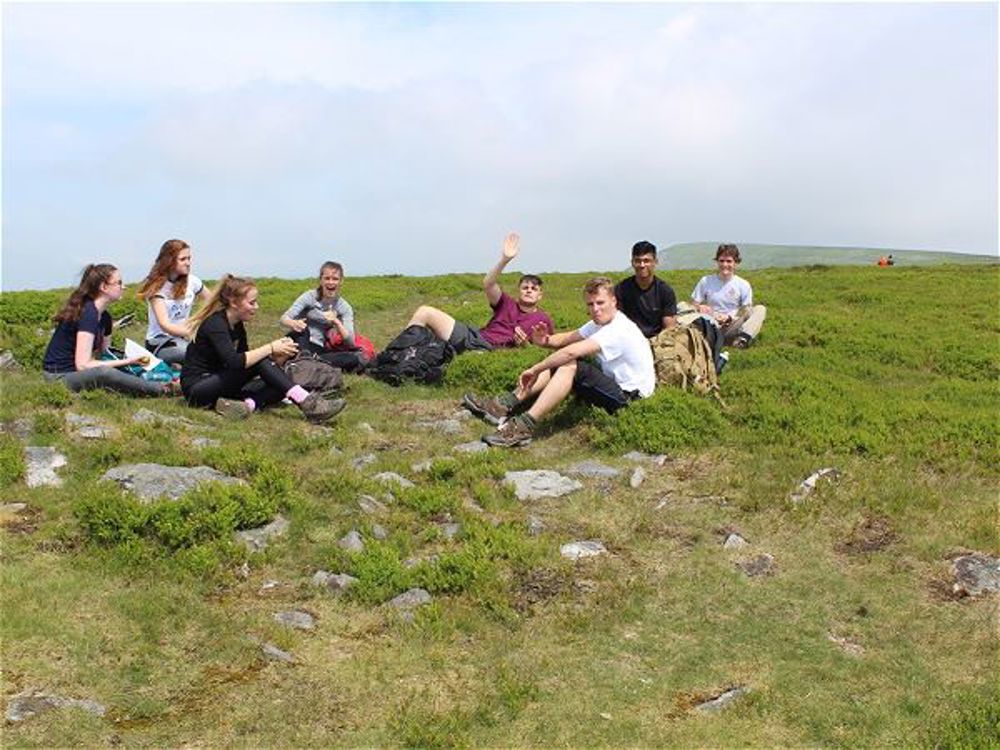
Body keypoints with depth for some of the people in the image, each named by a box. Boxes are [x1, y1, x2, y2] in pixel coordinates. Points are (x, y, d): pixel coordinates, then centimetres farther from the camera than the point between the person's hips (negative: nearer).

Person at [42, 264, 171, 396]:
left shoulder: (105, 317, 7)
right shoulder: (87, 314, -21)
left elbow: (102, 354, 9)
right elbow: (82, 365, -26)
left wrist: (133, 359, -7)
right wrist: (127, 361, -22)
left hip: (75, 372, 11)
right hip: (59, 376, -11)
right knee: (104, 373, -35)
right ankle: (161, 390, -29)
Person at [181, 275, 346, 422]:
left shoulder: (238, 325, 10)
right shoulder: (215, 323, -17)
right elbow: (235, 362, -31)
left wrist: (276, 350, -6)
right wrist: (270, 349, -23)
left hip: (220, 385, 8)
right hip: (197, 389, -8)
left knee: (279, 386, -10)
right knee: (259, 362, -26)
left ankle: (247, 404, -35)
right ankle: (308, 404, -35)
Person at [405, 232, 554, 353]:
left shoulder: (543, 321, 10)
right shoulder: (507, 304, 18)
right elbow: (488, 284, 1)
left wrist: (524, 343, -18)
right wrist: (504, 260, -13)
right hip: (475, 336, 5)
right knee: (424, 311, -7)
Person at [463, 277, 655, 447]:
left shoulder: (619, 331, -22)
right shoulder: (600, 324, 10)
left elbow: (571, 351, -30)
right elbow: (566, 338, 10)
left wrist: (535, 370, -23)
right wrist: (546, 341, -14)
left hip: (630, 396, -10)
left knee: (570, 365, -26)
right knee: (558, 362, 4)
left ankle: (524, 427, -32)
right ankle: (506, 404, -6)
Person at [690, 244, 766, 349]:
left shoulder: (743, 285, 6)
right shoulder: (706, 281, 8)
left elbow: (747, 313, 2)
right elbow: (693, 305, 10)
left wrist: (729, 318, -16)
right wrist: (700, 308, -14)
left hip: (733, 326, 0)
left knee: (760, 309, -21)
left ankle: (743, 338, -44)